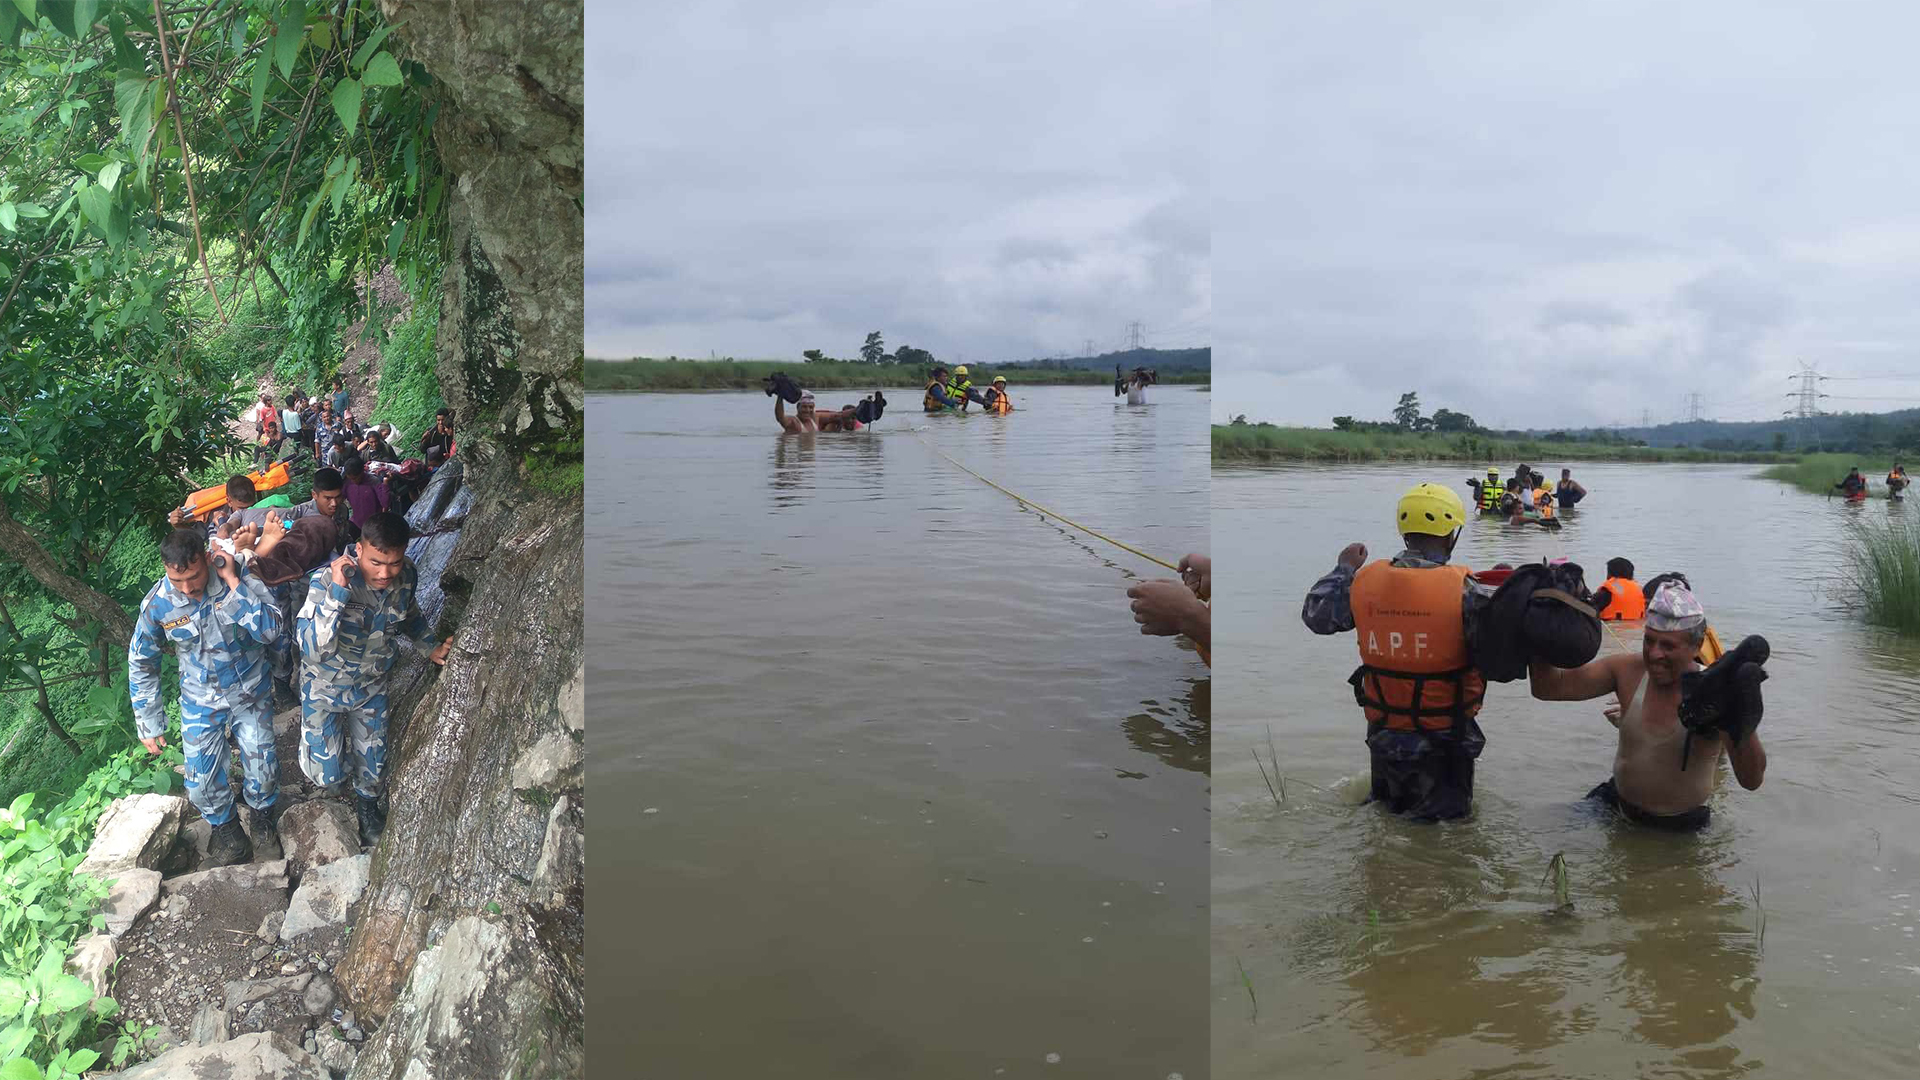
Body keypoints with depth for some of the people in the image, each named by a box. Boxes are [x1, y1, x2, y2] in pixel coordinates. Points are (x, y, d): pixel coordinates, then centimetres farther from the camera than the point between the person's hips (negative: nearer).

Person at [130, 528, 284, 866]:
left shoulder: (240, 576, -22)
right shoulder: (157, 604, -18)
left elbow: (271, 630, -32)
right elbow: (141, 663, -2)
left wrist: (233, 584, -36)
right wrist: (149, 725, 1)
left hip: (250, 693, -1)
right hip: (201, 700, 1)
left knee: (262, 771, 3)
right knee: (202, 784, 4)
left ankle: (263, 809, 39)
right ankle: (224, 824, 37)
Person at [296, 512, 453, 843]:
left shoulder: (407, 576, -18)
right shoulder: (327, 579, -34)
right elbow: (313, 649, -43)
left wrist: (432, 646, -6)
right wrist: (337, 591, -49)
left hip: (371, 685, 4)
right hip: (326, 687, -3)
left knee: (373, 764, 17)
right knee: (327, 775, 2)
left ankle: (367, 803, 52)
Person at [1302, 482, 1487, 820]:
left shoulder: (1365, 579, -8)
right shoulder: (1463, 587, -20)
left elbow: (1315, 616, 6)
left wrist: (1343, 568, 20)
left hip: (1383, 732, 4)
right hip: (1445, 739, -4)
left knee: (1388, 804, 28)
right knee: (1450, 815, 17)